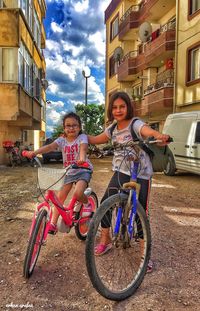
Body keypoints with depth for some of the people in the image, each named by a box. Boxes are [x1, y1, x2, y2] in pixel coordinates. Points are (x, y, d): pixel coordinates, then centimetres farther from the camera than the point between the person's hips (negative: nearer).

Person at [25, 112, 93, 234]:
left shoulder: (82, 137, -13)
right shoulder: (62, 140, -4)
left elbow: (83, 147, -35)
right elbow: (50, 147, -22)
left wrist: (82, 158, -58)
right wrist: (35, 152, -41)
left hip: (83, 170, -4)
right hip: (69, 172, 4)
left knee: (78, 193, -27)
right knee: (60, 197, -1)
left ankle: (87, 204, 7)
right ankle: (53, 224, 11)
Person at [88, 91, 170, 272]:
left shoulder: (136, 124, -13)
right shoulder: (112, 129, 7)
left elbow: (148, 131, -35)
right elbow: (95, 140, 21)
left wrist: (161, 136, -57)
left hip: (141, 174, -5)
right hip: (121, 172, 5)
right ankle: (105, 240, 23)